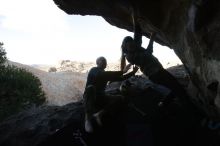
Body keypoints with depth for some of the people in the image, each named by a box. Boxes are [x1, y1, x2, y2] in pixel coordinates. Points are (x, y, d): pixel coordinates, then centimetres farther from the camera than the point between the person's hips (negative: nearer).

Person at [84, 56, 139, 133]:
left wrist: (133, 72, 0)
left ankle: (99, 114, -28)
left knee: (121, 98, -14)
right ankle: (88, 118, -40)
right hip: (90, 97, -6)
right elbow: (102, 75, -30)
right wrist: (122, 71, -35)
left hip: (100, 97, 6)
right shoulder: (94, 70, -8)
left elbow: (121, 78, 12)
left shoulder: (106, 74, 13)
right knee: (90, 88, -40)